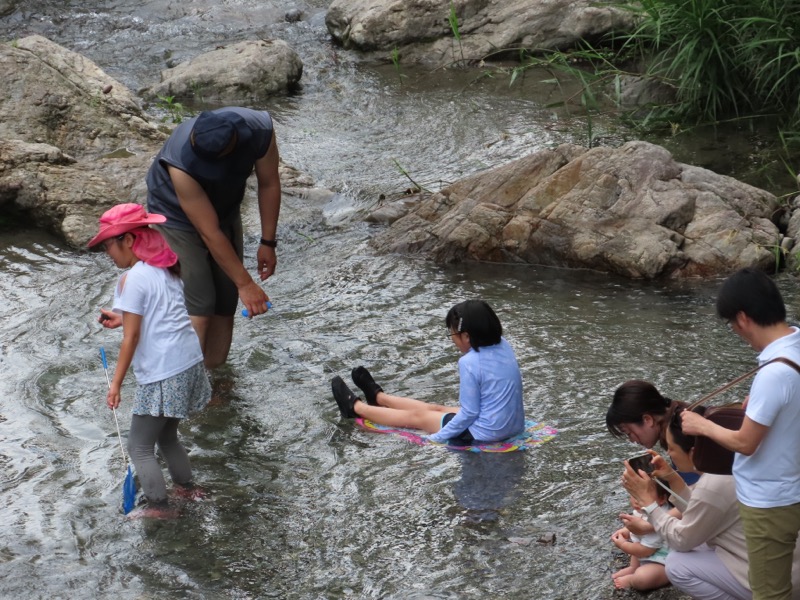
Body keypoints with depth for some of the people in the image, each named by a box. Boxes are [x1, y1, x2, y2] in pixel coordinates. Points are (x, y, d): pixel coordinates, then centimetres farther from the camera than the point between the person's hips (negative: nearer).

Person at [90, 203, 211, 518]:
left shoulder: (133, 279, -14)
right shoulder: (165, 268, 10)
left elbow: (131, 337, -15)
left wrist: (116, 384, -9)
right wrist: (123, 317, 26)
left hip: (163, 375, -9)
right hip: (190, 362, 9)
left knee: (139, 446, 5)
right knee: (167, 436, 26)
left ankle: (158, 506, 10)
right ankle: (187, 487, 35)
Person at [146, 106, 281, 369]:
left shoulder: (260, 129, -31)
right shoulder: (181, 162, -41)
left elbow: (269, 184, -10)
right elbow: (209, 233, -32)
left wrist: (268, 243, -5)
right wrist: (245, 284, -26)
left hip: (226, 209, 5)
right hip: (178, 216, -4)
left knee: (226, 305, 5)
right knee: (199, 307, -13)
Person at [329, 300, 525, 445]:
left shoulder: (470, 363, -24)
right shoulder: (503, 345, -1)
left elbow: (469, 414, -20)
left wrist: (437, 438, -12)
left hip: (485, 432, -7)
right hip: (513, 425, 7)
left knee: (417, 416, 15)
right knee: (436, 408, 28)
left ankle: (355, 407, 36)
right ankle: (378, 397, 50)